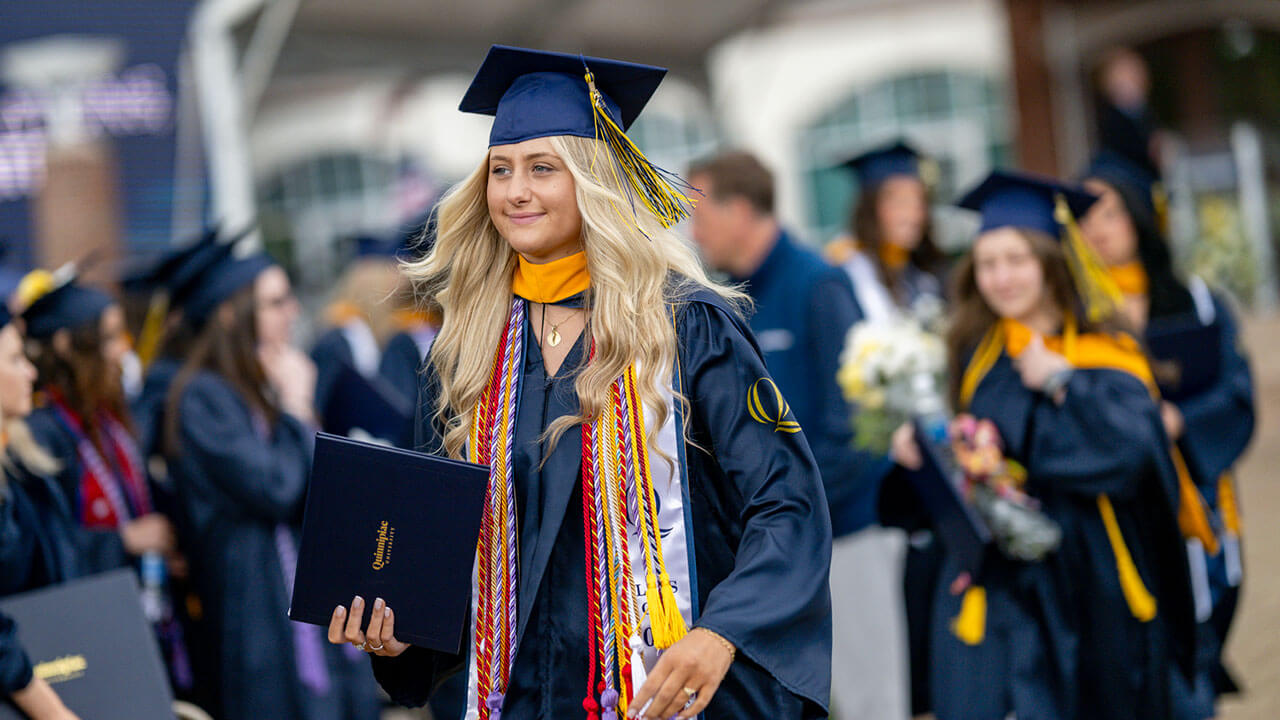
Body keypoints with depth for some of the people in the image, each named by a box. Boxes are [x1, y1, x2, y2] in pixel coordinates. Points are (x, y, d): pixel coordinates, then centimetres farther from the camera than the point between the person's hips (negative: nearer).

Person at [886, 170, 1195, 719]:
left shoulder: (1105, 356, -5)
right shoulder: (977, 356, 8)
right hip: (994, 587, 3)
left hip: (1085, 586, -3)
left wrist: (1059, 381, -18)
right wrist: (919, 444, -3)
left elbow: (1134, 448, -22)